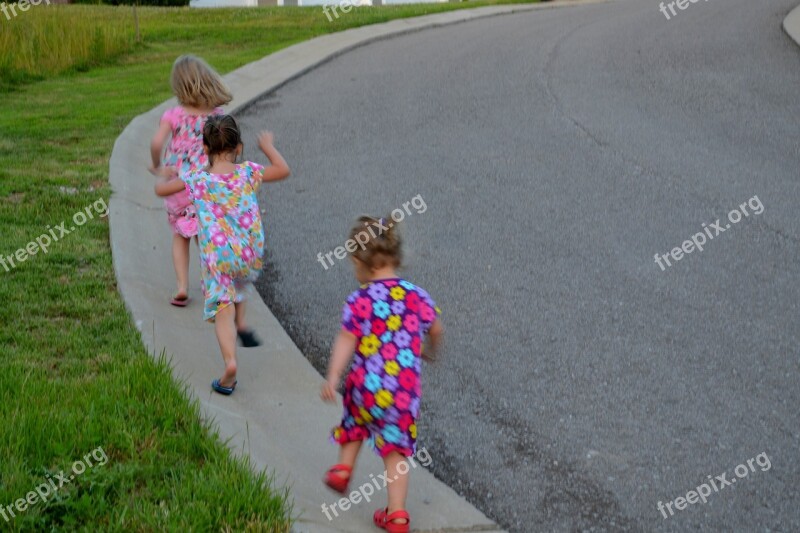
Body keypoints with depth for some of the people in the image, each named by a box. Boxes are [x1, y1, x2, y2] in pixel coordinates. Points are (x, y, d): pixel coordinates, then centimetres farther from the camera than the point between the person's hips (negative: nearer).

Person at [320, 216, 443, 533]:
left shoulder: (358, 301, -9)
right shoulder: (417, 296, 2)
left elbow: (346, 342, -15)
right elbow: (436, 331, 17)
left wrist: (332, 378, -14)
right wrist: (430, 351, 37)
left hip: (366, 386, -1)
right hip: (405, 392, 1)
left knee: (357, 421, 32)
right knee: (396, 451, 9)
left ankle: (344, 467, 26)